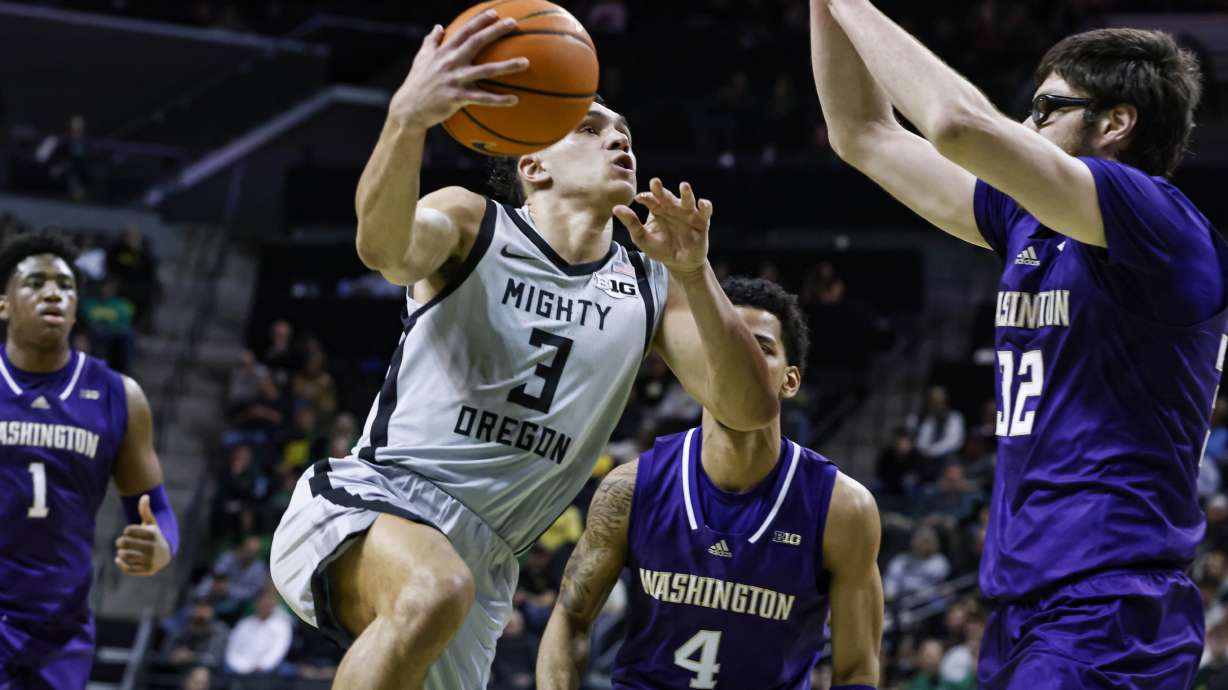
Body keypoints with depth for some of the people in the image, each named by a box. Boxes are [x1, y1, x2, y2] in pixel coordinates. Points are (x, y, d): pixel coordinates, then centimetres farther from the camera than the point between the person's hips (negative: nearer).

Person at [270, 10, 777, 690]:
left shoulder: (652, 290, 13)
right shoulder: (471, 222, 1)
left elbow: (750, 408, -1)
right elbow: (385, 246, -24)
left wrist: (693, 272, -17)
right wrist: (407, 118, -45)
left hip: (480, 558, 6)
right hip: (369, 503, -6)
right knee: (434, 591, -39)